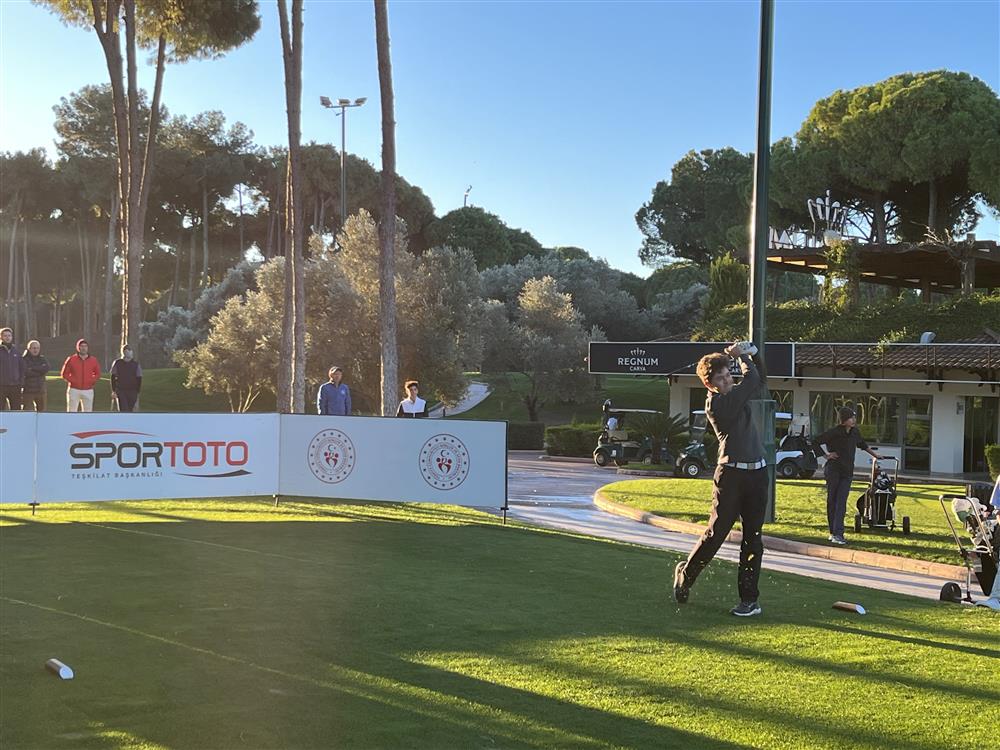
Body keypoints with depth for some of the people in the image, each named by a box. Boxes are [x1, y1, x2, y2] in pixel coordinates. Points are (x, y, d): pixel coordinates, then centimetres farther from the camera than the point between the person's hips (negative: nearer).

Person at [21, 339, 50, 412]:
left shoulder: (42, 359, 10)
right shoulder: (24, 360, -3)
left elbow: (47, 368, -10)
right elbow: (26, 372, -18)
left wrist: (33, 368, -11)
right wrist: (39, 371, -9)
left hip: (41, 390, 5)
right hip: (28, 391, -5)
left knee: (42, 410, 11)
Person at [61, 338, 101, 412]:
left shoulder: (93, 360, 5)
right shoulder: (71, 359, 0)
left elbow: (98, 374, 14)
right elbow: (64, 374, 5)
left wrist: (90, 382, -2)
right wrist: (73, 381, -8)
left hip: (88, 391, 2)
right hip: (74, 390, -2)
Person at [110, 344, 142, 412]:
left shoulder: (136, 364, 4)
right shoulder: (117, 363, 2)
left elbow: (139, 380, 5)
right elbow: (113, 378, 3)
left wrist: (137, 393, -1)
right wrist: (113, 391, -4)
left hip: (132, 392, 2)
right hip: (120, 391, -2)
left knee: (130, 411, 5)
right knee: (123, 411, -14)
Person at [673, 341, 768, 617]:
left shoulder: (735, 395, 14)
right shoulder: (714, 403, -12)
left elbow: (757, 380, 29)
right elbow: (752, 379, -11)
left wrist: (749, 355, 13)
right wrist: (742, 356, 6)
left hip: (756, 473, 7)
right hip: (731, 473, -7)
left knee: (753, 538, 4)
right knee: (716, 533, -4)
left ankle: (750, 599, 7)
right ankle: (685, 573, 20)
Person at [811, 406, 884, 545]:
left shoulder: (855, 432, 6)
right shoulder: (834, 433, -10)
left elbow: (862, 444, 28)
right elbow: (815, 443, -5)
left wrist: (874, 454, 34)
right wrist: (826, 455, -8)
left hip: (847, 472, 3)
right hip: (833, 470, -3)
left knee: (841, 503, -7)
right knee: (832, 501, 5)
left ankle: (838, 534, -14)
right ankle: (833, 533, 13)